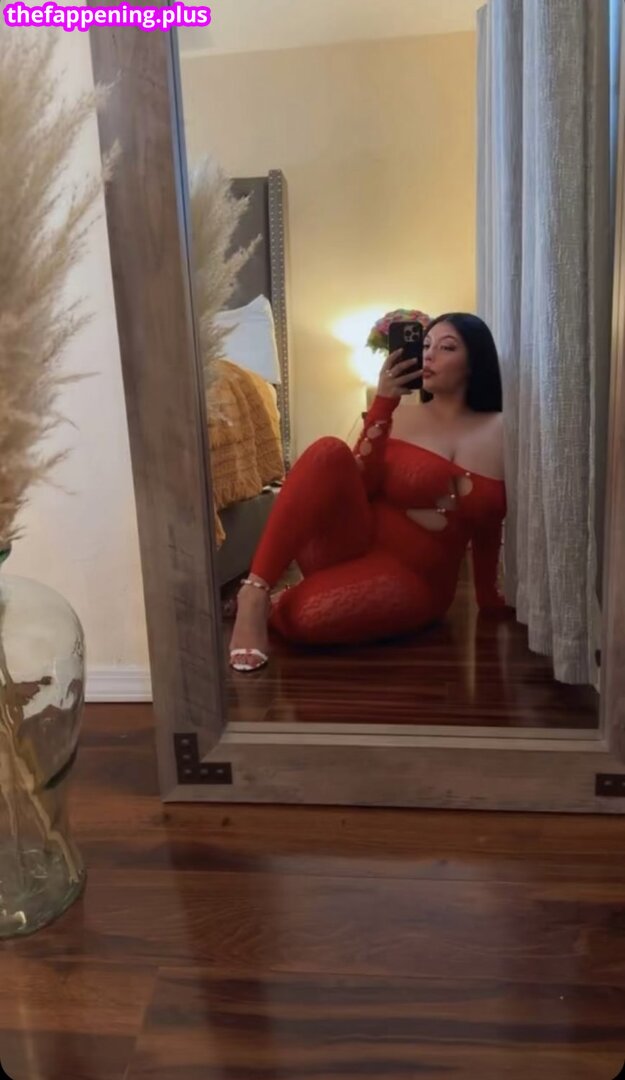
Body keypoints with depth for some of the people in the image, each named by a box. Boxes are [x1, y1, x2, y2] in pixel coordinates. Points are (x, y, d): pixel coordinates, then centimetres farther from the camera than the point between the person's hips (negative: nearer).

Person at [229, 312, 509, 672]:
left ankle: (275, 604, 3)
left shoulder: (502, 432, 3)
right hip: (352, 545, 2)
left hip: (412, 579, -1)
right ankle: (255, 594, -26)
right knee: (329, 452, -30)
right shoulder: (399, 417, 4)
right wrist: (383, 402, -14)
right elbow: (358, 481, -11)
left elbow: (493, 526, 8)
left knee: (303, 615, -34)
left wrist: (491, 596, 4)